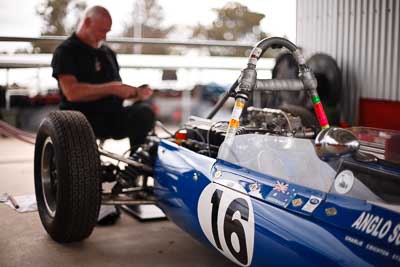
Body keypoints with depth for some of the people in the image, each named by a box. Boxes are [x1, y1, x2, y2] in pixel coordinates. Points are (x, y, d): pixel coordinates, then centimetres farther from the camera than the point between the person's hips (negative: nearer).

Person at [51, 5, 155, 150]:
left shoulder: (108, 53, 22)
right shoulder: (65, 51, 1)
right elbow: (72, 92, -15)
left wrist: (136, 92, 2)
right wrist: (111, 88, -18)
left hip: (113, 117, 5)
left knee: (144, 111, -25)